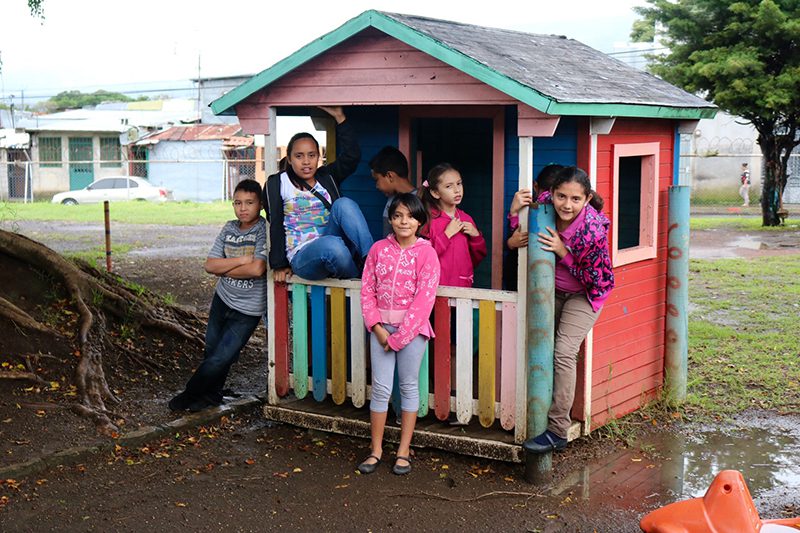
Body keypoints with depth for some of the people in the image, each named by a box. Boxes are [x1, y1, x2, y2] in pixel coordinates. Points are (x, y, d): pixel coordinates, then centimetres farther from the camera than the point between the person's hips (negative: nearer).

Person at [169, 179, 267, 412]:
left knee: (221, 359, -3)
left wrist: (224, 268, -12)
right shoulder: (229, 229, 1)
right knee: (211, 349, 15)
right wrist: (241, 261, -18)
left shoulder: (265, 230, -16)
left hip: (248, 309, -5)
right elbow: (210, 265, -4)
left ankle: (191, 394, 18)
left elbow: (257, 269, -27)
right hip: (223, 298, 5)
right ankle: (211, 394, 36)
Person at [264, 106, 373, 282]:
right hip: (302, 257, -4)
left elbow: (352, 156, 2)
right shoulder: (277, 183, 9)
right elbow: (276, 224, 4)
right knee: (333, 245, -40)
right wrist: (279, 265, -1)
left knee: (344, 204, -24)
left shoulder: (327, 177, 18)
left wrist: (340, 117, -3)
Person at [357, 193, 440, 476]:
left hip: (413, 326, -2)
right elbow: (367, 290, 3)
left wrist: (399, 335, -14)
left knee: (409, 386, 6)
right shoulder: (379, 249, 3)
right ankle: (376, 450, 14)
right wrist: (377, 327, -8)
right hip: (381, 326, 2)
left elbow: (424, 298, -11)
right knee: (381, 388, 3)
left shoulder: (426, 253, -6)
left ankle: (403, 451, 15)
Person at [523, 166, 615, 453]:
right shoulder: (545, 202, -20)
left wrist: (563, 252, -31)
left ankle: (557, 430, -13)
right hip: (552, 290, 6)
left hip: (584, 294, -6)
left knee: (563, 352, -17)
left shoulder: (592, 231, -33)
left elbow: (596, 280, -24)